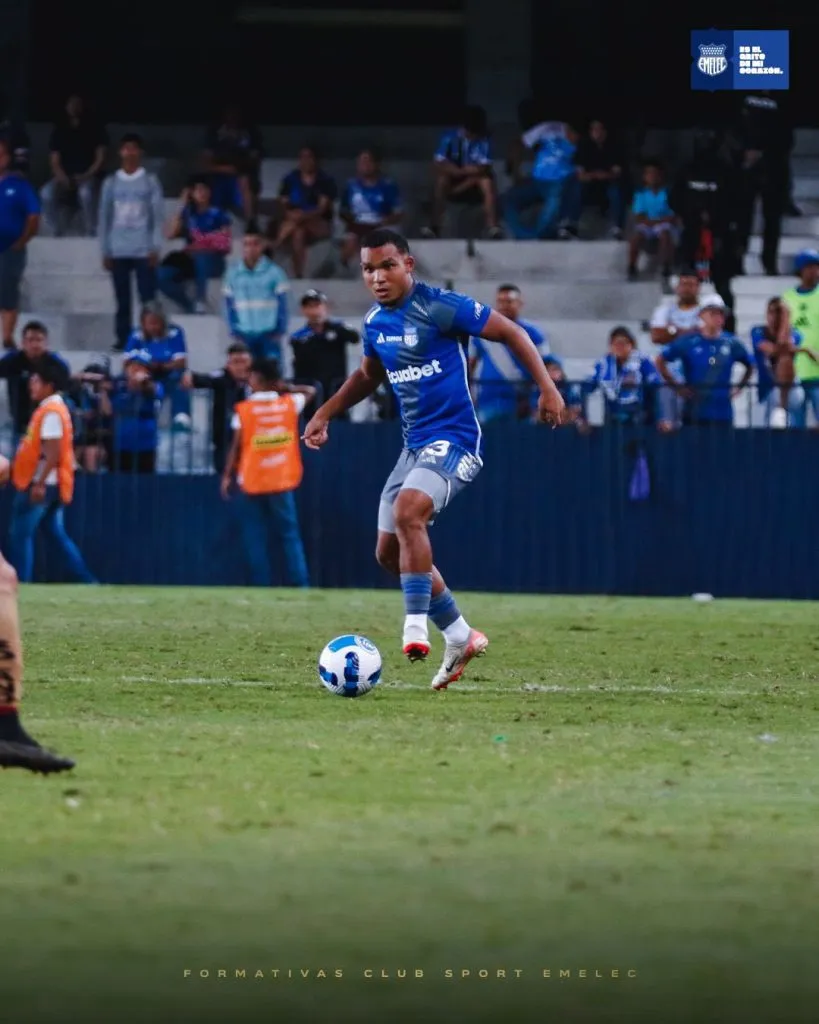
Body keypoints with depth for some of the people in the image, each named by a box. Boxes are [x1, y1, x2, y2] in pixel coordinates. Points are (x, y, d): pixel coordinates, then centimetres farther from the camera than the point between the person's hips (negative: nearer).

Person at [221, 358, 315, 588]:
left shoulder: (244, 410, -10)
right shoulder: (289, 404, -2)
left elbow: (236, 446, -8)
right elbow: (310, 391, 18)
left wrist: (227, 476, 1)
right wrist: (284, 387, 10)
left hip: (251, 482, -2)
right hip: (281, 482, 2)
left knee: (255, 538, 4)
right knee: (290, 535, 6)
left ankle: (261, 584, 0)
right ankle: (301, 583, -2)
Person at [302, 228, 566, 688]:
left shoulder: (440, 307, -15)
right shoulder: (375, 323, 8)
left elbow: (512, 333, -9)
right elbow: (368, 375, 28)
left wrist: (547, 388, -16)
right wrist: (325, 414, 18)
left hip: (454, 440, -9)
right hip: (414, 444, 9)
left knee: (407, 512, -32)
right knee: (390, 552, 9)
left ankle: (416, 627, -29)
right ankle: (461, 638, 24)